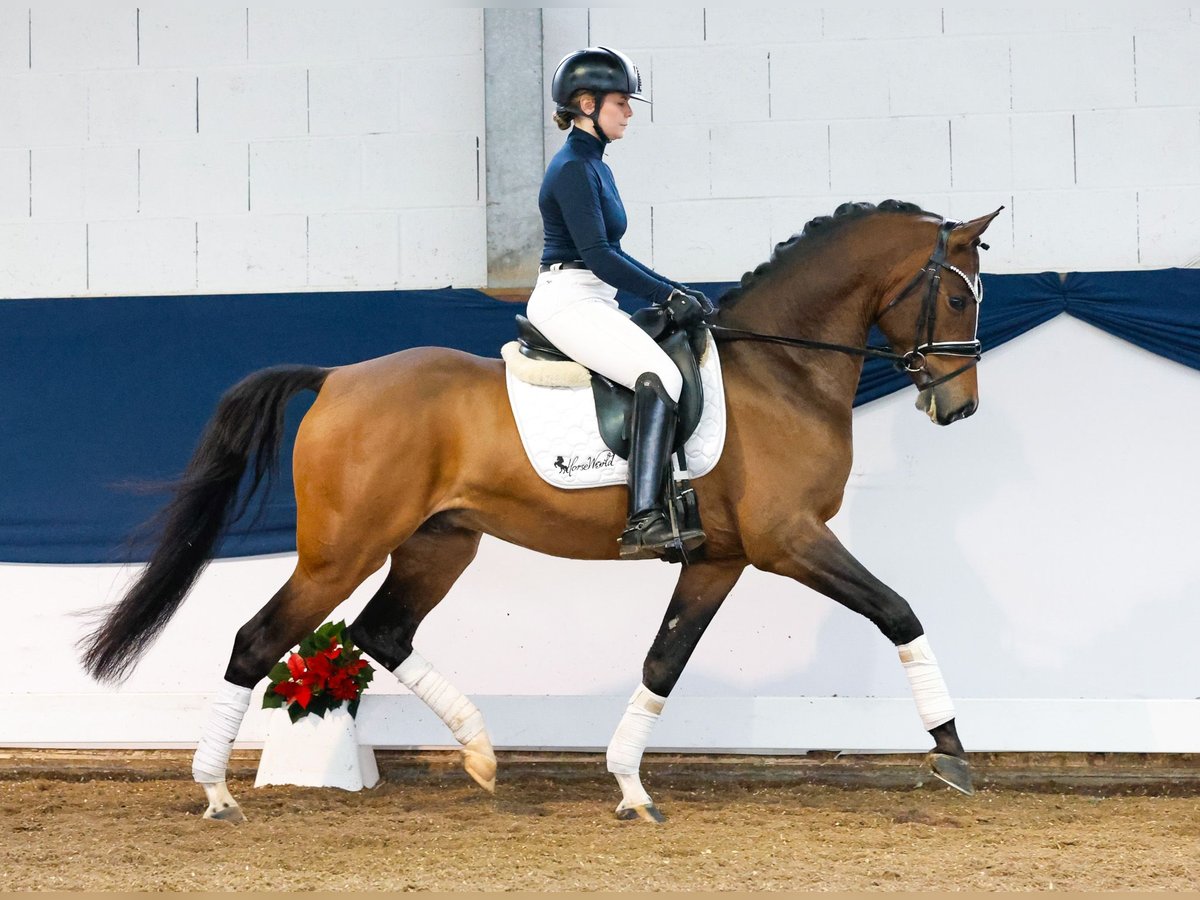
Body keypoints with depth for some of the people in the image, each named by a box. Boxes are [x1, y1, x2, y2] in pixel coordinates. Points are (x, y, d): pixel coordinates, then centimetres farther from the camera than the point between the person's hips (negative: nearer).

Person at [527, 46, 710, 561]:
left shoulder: (595, 167, 19)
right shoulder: (572, 169, -12)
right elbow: (596, 256, -20)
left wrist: (670, 291, 13)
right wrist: (667, 295, -18)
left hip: (592, 303, 11)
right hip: (567, 301, -11)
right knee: (660, 378, -27)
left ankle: (670, 504, 7)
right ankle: (643, 524, -35)